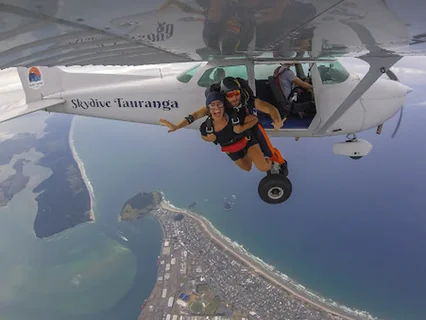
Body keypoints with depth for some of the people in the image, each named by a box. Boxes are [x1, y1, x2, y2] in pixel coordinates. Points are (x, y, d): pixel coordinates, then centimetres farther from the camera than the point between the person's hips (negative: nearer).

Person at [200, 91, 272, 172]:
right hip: (233, 151, 3)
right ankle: (249, 155, 59)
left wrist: (242, 128, -38)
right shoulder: (205, 127, -29)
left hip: (247, 141, -2)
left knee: (264, 168, -12)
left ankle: (270, 160, 25)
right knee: (247, 168, 25)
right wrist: (209, 139, -26)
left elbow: (255, 119, -21)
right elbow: (204, 136, -3)